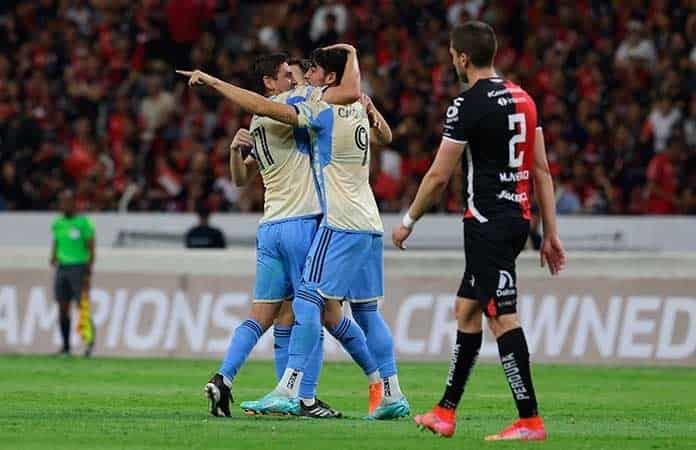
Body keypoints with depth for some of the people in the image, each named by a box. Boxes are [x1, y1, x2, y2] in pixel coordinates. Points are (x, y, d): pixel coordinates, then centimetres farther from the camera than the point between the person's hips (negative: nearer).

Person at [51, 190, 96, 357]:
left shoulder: (83, 222, -7)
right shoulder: (58, 224, 11)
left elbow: (91, 250, -8)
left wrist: (88, 274, -14)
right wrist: (54, 258, -3)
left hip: (79, 267, -6)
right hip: (62, 268, 6)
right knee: (62, 308, 1)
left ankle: (90, 341, 9)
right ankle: (66, 346, 5)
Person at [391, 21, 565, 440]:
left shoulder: (469, 104, -13)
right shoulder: (523, 97, 11)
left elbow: (439, 175, -10)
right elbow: (543, 169, 13)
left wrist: (408, 222, 3)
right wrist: (551, 233, 16)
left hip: (488, 224, -9)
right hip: (518, 219, 9)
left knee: (503, 318, -8)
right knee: (467, 310, 16)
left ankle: (530, 421, -10)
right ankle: (445, 413, 22)